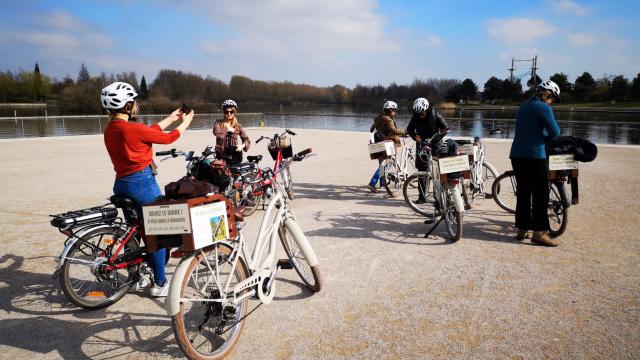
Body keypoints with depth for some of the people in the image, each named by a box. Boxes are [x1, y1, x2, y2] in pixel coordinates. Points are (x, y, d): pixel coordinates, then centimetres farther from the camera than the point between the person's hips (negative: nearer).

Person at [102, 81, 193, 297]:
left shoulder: (109, 130, 7)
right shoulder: (133, 129, -18)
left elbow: (150, 131, 15)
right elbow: (167, 138, -6)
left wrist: (170, 118, 24)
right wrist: (185, 123, 11)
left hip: (121, 184, 8)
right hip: (142, 182, -8)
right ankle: (160, 283, 12)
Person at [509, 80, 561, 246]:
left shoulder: (524, 107, 17)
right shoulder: (543, 108, -9)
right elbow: (555, 132, -12)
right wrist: (548, 136, 8)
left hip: (517, 154, 8)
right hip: (534, 155, -8)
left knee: (523, 193, 12)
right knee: (540, 194, -1)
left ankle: (522, 229, 16)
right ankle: (539, 232, 1)